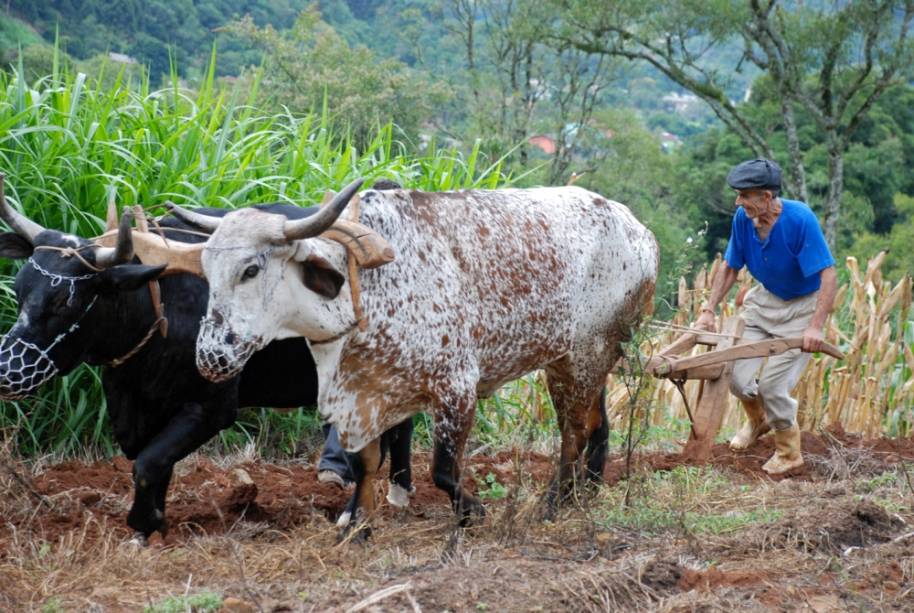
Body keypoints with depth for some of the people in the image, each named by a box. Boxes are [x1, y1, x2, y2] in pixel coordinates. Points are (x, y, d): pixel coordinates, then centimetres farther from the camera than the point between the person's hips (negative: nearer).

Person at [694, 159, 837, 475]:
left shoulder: (800, 219, -29)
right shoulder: (743, 218, -12)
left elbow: (828, 274, -30)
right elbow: (730, 268, 3)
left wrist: (815, 327, -36)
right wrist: (709, 310, -4)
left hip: (802, 307, -5)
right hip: (764, 300, 6)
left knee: (772, 384, -12)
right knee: (738, 378, 1)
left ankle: (789, 453, 14)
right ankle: (758, 421, 37)